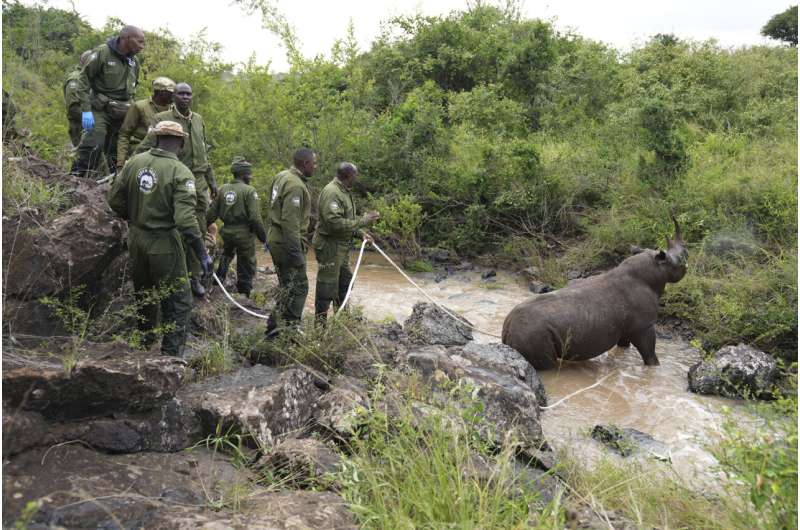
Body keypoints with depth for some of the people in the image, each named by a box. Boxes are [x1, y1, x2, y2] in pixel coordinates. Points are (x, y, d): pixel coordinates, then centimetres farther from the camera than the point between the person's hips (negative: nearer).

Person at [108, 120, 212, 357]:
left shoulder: (134, 162, -1)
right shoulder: (180, 173, -18)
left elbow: (115, 200, 5)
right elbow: (185, 219, -24)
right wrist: (202, 253, -18)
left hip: (136, 238, 6)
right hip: (164, 243, -6)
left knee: (144, 294, 25)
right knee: (178, 303, 6)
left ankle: (143, 343, 42)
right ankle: (171, 354, 4)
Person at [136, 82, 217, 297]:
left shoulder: (198, 120, 14)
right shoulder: (162, 119, -3)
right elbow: (143, 149, -3)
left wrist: (211, 180, 18)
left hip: (198, 183, 5)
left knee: (198, 231, 6)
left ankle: (195, 277, 15)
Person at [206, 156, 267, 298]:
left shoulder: (223, 189, 3)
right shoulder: (249, 191, -14)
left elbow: (212, 212, 6)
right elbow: (255, 218, -18)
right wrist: (263, 236, -9)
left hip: (227, 232, 6)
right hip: (244, 233, -5)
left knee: (226, 253, 34)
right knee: (246, 265, 8)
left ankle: (219, 278, 34)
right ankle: (244, 295, 13)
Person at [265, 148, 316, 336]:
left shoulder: (282, 176, 10)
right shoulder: (295, 186, -21)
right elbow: (290, 222, -26)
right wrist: (296, 252, -25)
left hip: (276, 239, 10)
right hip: (287, 242, -10)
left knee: (286, 286, 18)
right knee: (298, 287, -3)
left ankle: (274, 327, 25)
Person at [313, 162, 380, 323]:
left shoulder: (343, 191, 12)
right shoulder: (331, 192, -22)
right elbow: (335, 223, -30)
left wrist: (360, 232, 10)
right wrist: (363, 221, -25)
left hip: (341, 247, 11)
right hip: (329, 247, -11)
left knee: (345, 281, 21)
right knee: (327, 286, -2)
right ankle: (320, 322, 9)